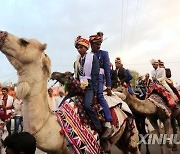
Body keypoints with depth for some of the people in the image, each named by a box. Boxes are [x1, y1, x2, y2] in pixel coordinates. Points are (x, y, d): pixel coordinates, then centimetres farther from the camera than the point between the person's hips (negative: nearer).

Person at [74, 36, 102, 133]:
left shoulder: (92, 58, -2)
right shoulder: (77, 60, 14)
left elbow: (95, 76, -8)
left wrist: (94, 92, -14)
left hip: (89, 86, -7)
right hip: (80, 86, 7)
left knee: (88, 105, -28)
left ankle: (99, 129, -17)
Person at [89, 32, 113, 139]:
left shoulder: (104, 54, 8)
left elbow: (107, 70, 2)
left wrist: (108, 86, -4)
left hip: (99, 77, -6)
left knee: (100, 95, -25)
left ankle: (109, 125, -32)